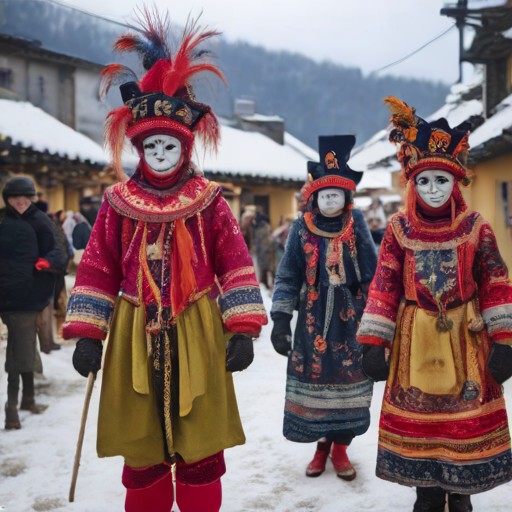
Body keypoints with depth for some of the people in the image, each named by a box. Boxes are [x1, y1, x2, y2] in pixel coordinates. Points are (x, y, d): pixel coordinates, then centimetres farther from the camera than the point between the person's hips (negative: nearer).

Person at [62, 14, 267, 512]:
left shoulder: (209, 202, 2)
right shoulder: (118, 203, 4)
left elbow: (236, 266, 0)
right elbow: (97, 270, 5)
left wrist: (242, 330, -8)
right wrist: (87, 334, -2)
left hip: (197, 335, -1)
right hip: (136, 336, 1)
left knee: (200, 450, 6)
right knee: (142, 450, 10)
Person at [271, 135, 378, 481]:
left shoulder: (356, 226, 0)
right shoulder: (302, 228, -1)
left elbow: (373, 272, 3)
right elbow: (288, 276, -1)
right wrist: (280, 319, -10)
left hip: (351, 313, 0)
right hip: (314, 313, 0)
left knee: (349, 376, 3)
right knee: (313, 375, 3)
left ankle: (341, 448, 20)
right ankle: (322, 446, 22)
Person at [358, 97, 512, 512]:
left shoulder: (477, 229, -1)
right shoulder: (399, 230, 0)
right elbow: (383, 287, -1)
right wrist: (373, 343, -6)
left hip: (466, 337, 0)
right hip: (415, 340, 1)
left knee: (466, 418, 4)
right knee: (417, 416, 7)